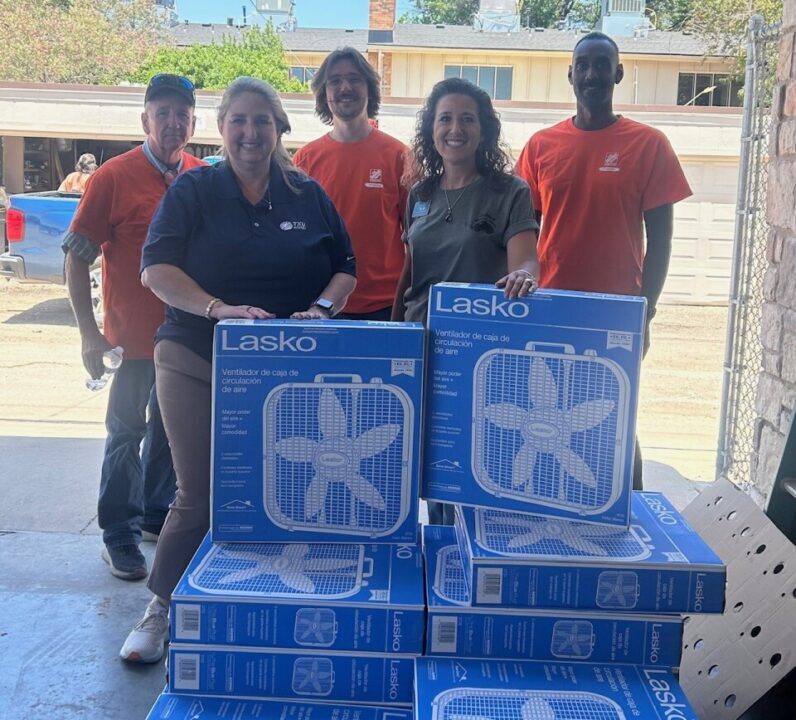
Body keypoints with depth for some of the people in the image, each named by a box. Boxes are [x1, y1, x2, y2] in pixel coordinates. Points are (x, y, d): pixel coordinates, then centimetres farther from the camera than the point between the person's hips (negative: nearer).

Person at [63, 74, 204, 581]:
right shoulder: (115, 177, -9)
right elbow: (78, 257, -8)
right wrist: (89, 333, -12)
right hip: (134, 336, -4)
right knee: (127, 433, 6)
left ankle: (158, 515, 34)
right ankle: (120, 534, 20)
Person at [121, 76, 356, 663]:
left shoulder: (309, 196, 8)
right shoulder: (193, 191, 1)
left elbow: (345, 267, 10)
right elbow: (156, 267, -9)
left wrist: (322, 307, -12)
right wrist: (217, 309, -25)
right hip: (196, 364, -2)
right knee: (198, 497, 1)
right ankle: (162, 609, 19)